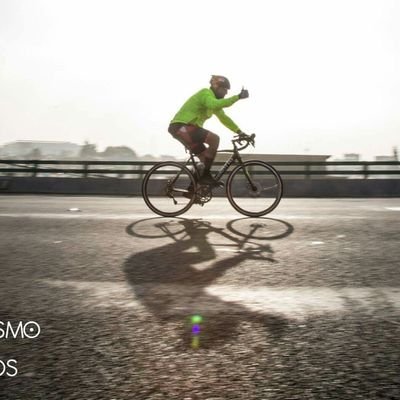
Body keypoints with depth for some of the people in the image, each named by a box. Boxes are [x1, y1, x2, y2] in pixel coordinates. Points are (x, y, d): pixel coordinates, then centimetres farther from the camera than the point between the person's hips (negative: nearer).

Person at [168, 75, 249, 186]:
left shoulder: (212, 99, 20)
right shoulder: (206, 93, -9)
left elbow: (224, 118, 22)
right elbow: (215, 105, -33)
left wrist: (240, 132, 15)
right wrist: (237, 97, -32)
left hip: (184, 128, 10)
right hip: (181, 127, -10)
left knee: (205, 159, 8)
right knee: (214, 139, -22)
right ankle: (206, 176, -16)